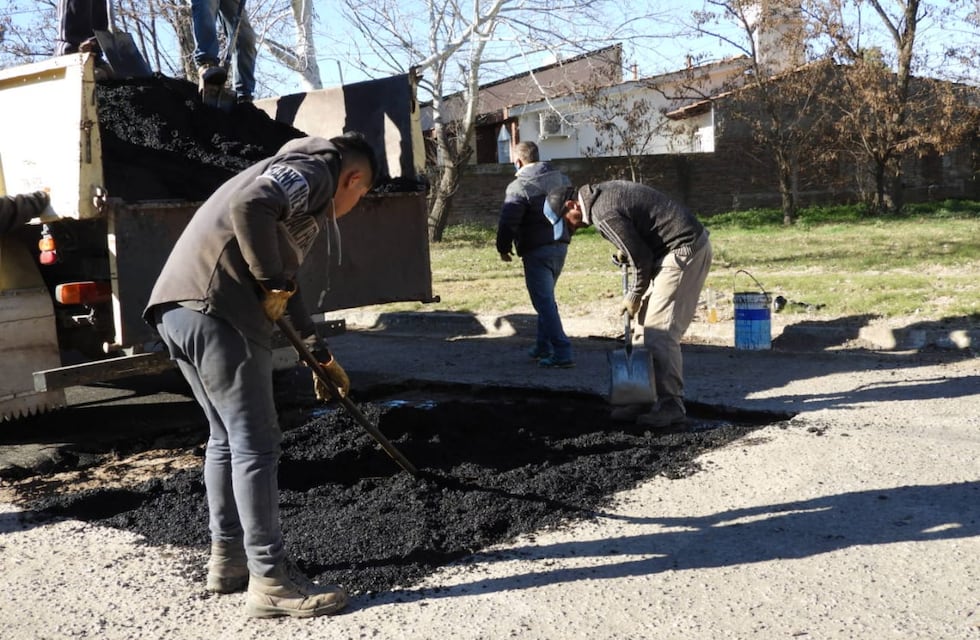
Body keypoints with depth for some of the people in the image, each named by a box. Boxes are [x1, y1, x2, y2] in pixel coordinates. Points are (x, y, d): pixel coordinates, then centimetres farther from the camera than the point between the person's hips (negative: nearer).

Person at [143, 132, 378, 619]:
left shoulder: (298, 186, 32)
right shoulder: (312, 169, 1)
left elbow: (282, 282, 36)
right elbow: (248, 207, -21)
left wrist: (320, 355, 37)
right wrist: (273, 283, -10)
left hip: (178, 306, 10)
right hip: (214, 307, -10)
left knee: (227, 436, 19)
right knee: (256, 443, -5)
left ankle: (227, 560, 28)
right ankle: (271, 581, 1)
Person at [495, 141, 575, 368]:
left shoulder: (518, 187, -14)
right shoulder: (562, 179, 10)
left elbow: (508, 222, -16)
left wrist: (503, 247, -2)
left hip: (536, 251, -8)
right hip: (560, 247, 8)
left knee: (544, 302, -5)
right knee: (546, 297, 20)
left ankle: (562, 353, -9)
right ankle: (543, 346, 28)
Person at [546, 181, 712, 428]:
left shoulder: (604, 214, -19)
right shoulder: (601, 191, 10)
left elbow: (641, 258, -15)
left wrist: (634, 297, -1)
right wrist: (624, 251, 8)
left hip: (684, 250, -10)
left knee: (660, 333, -10)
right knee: (654, 330, 11)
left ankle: (671, 405, -3)